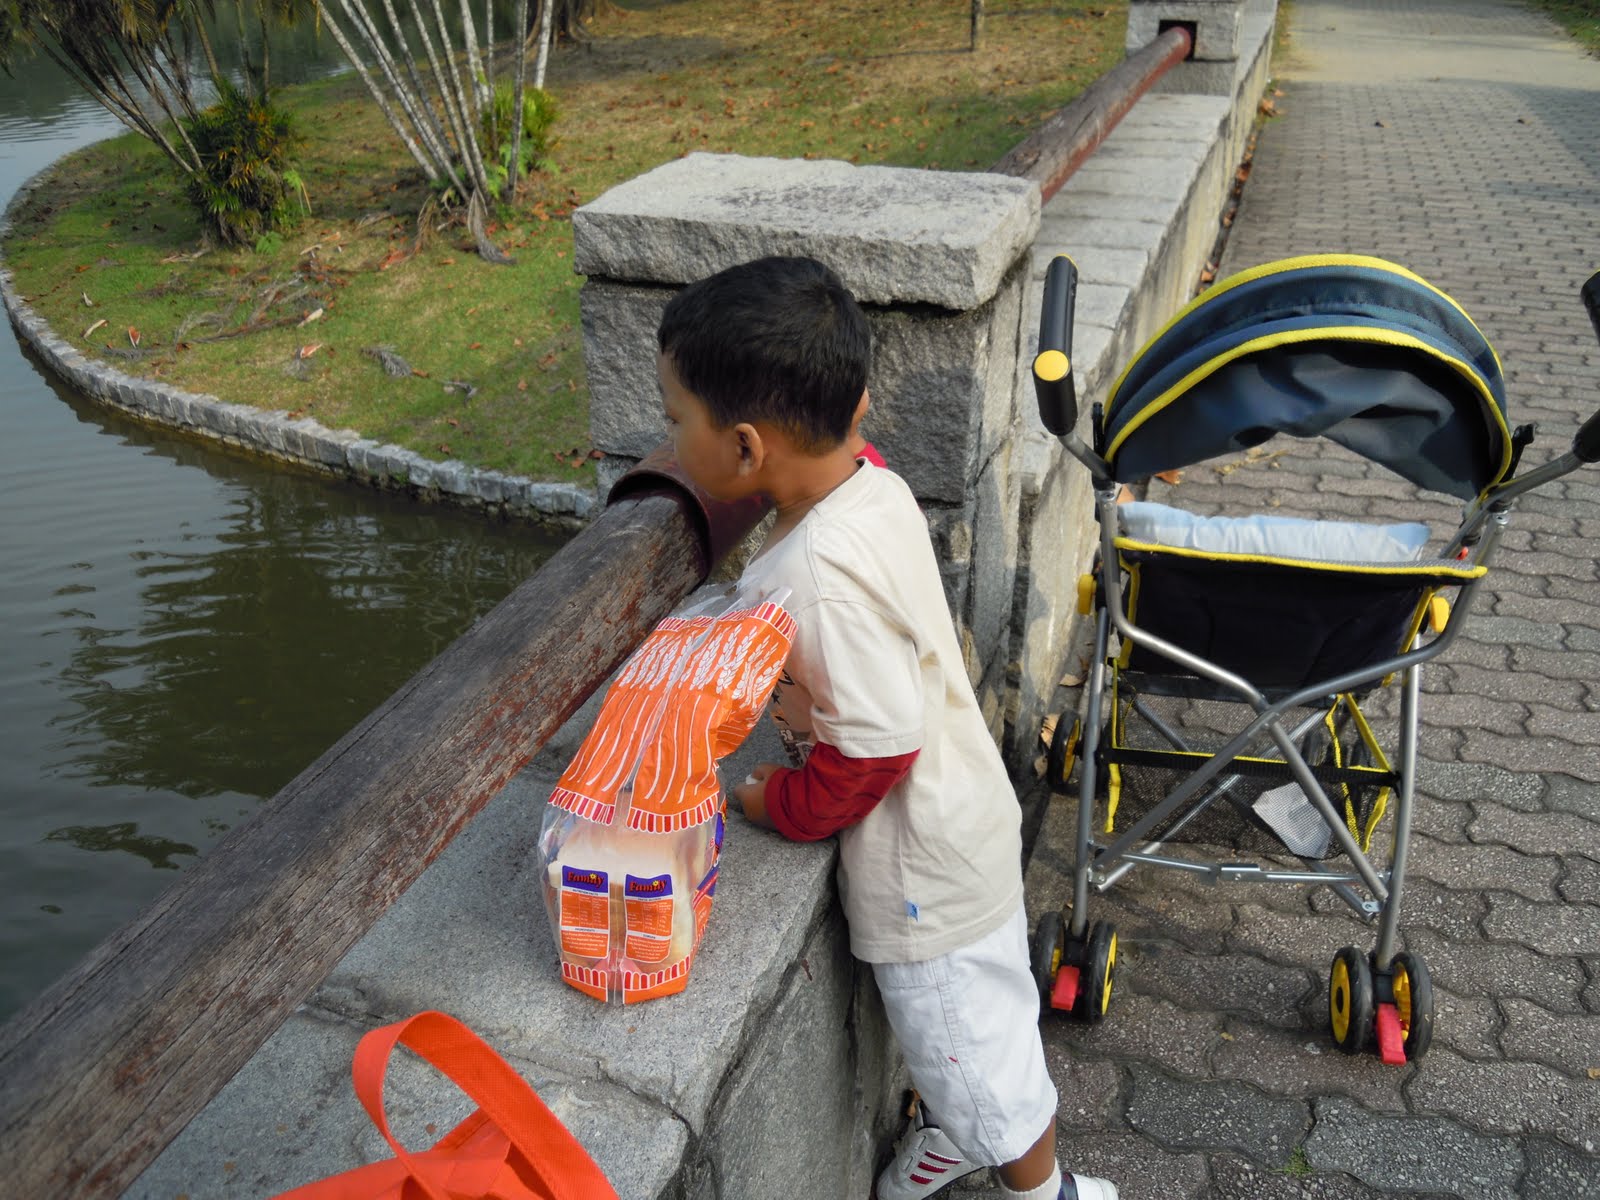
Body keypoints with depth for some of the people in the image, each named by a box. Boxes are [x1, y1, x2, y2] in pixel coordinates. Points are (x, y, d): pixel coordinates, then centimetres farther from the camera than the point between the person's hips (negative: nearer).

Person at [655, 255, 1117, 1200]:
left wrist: (778, 803, -14)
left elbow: (875, 750, -29)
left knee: (970, 1034, 17)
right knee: (961, 1024, 31)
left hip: (921, 866, -8)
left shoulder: (820, 579, -35)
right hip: (961, 813, 8)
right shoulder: (877, 486, -10)